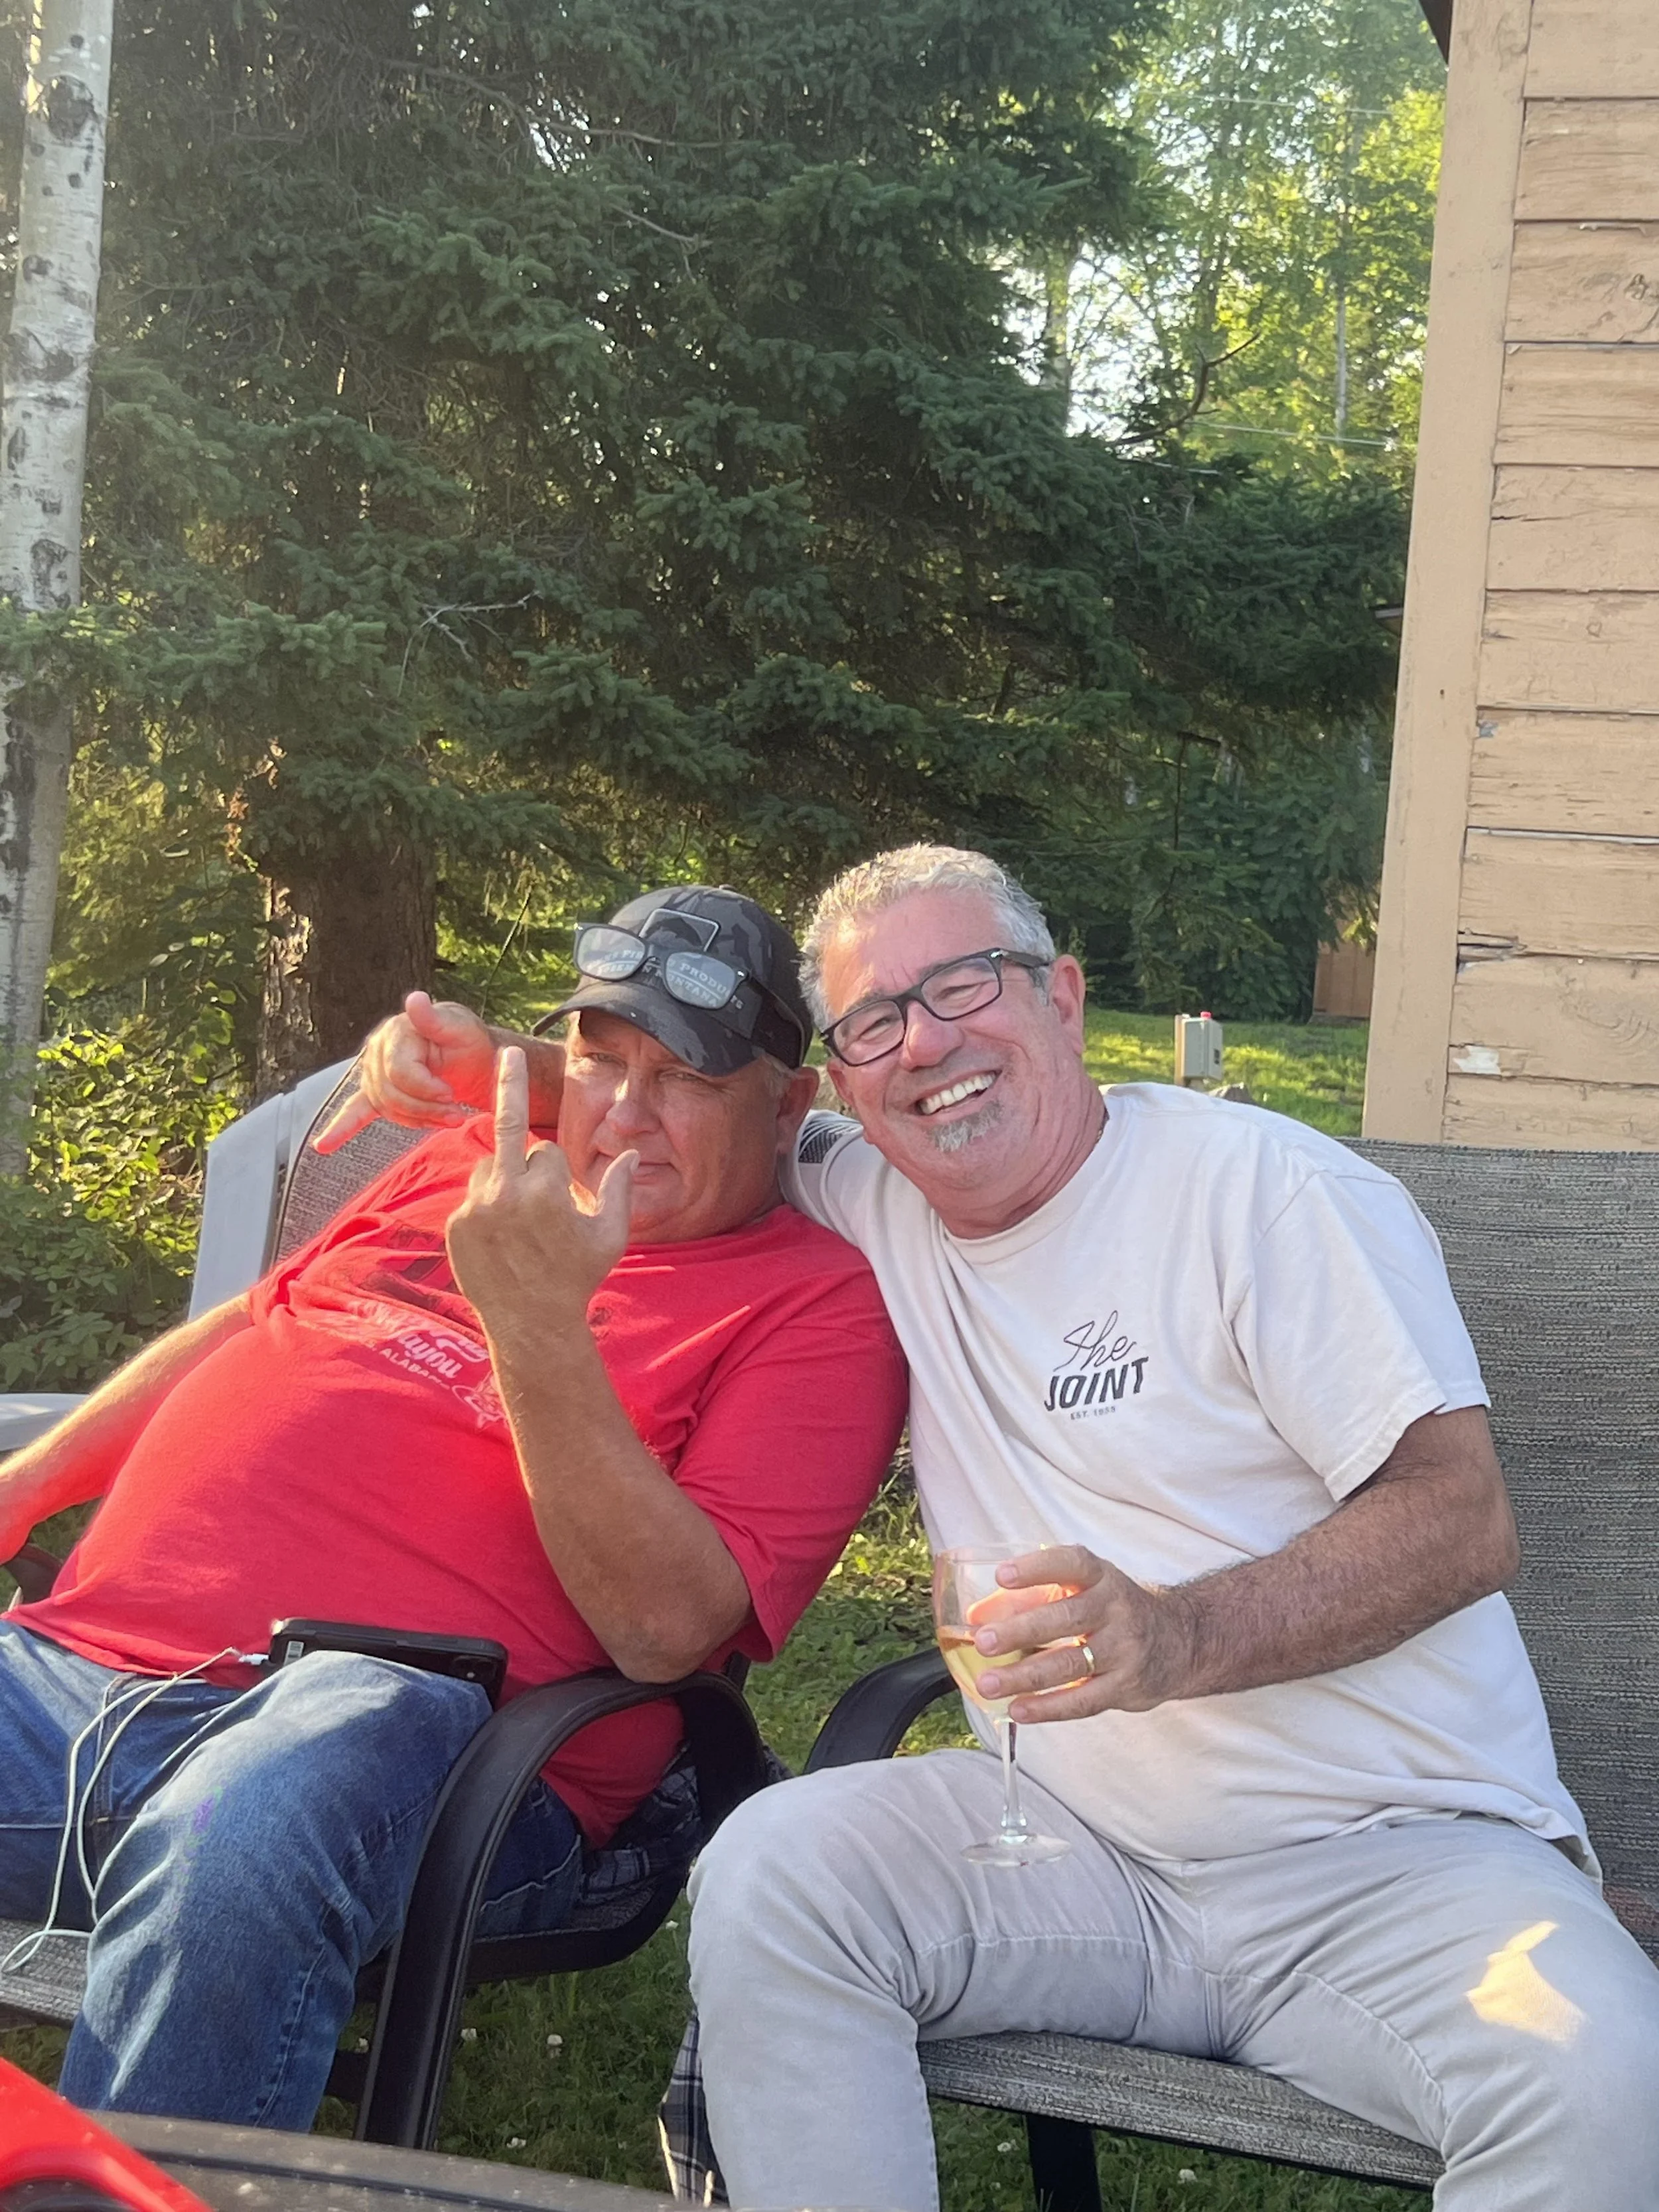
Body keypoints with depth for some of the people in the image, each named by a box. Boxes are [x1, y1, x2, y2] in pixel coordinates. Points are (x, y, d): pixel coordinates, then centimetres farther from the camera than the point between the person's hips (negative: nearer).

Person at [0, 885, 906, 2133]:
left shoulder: (817, 1305, 4)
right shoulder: (485, 1164, 23)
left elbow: (665, 1627, -9)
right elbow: (258, 1319, 34)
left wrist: (536, 1321, -18)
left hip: (399, 1715, -6)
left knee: (237, 1839, -39)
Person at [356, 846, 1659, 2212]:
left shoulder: (1268, 1186, -7)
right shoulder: (869, 1212, 9)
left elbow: (1465, 1518, -12)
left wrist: (1180, 1639, -28)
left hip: (1399, 1851, -4)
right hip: (1090, 1839, 4)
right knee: (770, 1870, -22)